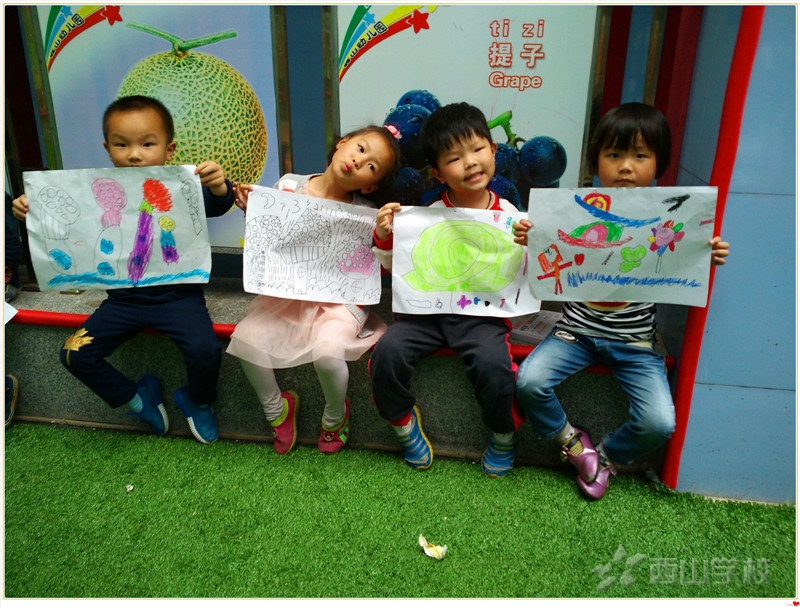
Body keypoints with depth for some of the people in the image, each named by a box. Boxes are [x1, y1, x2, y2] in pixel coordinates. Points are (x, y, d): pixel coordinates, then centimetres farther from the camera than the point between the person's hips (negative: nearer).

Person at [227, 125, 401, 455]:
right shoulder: (289, 185, 0)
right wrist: (250, 210, -6)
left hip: (340, 299, -3)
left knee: (327, 350, -30)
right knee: (246, 338, -15)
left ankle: (335, 416, 6)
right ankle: (276, 408, 15)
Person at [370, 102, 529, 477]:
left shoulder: (508, 215, -2)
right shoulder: (430, 216, 0)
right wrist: (384, 234, -9)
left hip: (482, 313, -1)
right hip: (428, 308, 2)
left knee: (492, 362, -29)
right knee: (388, 350, -21)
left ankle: (504, 433, 6)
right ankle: (403, 421, 11)